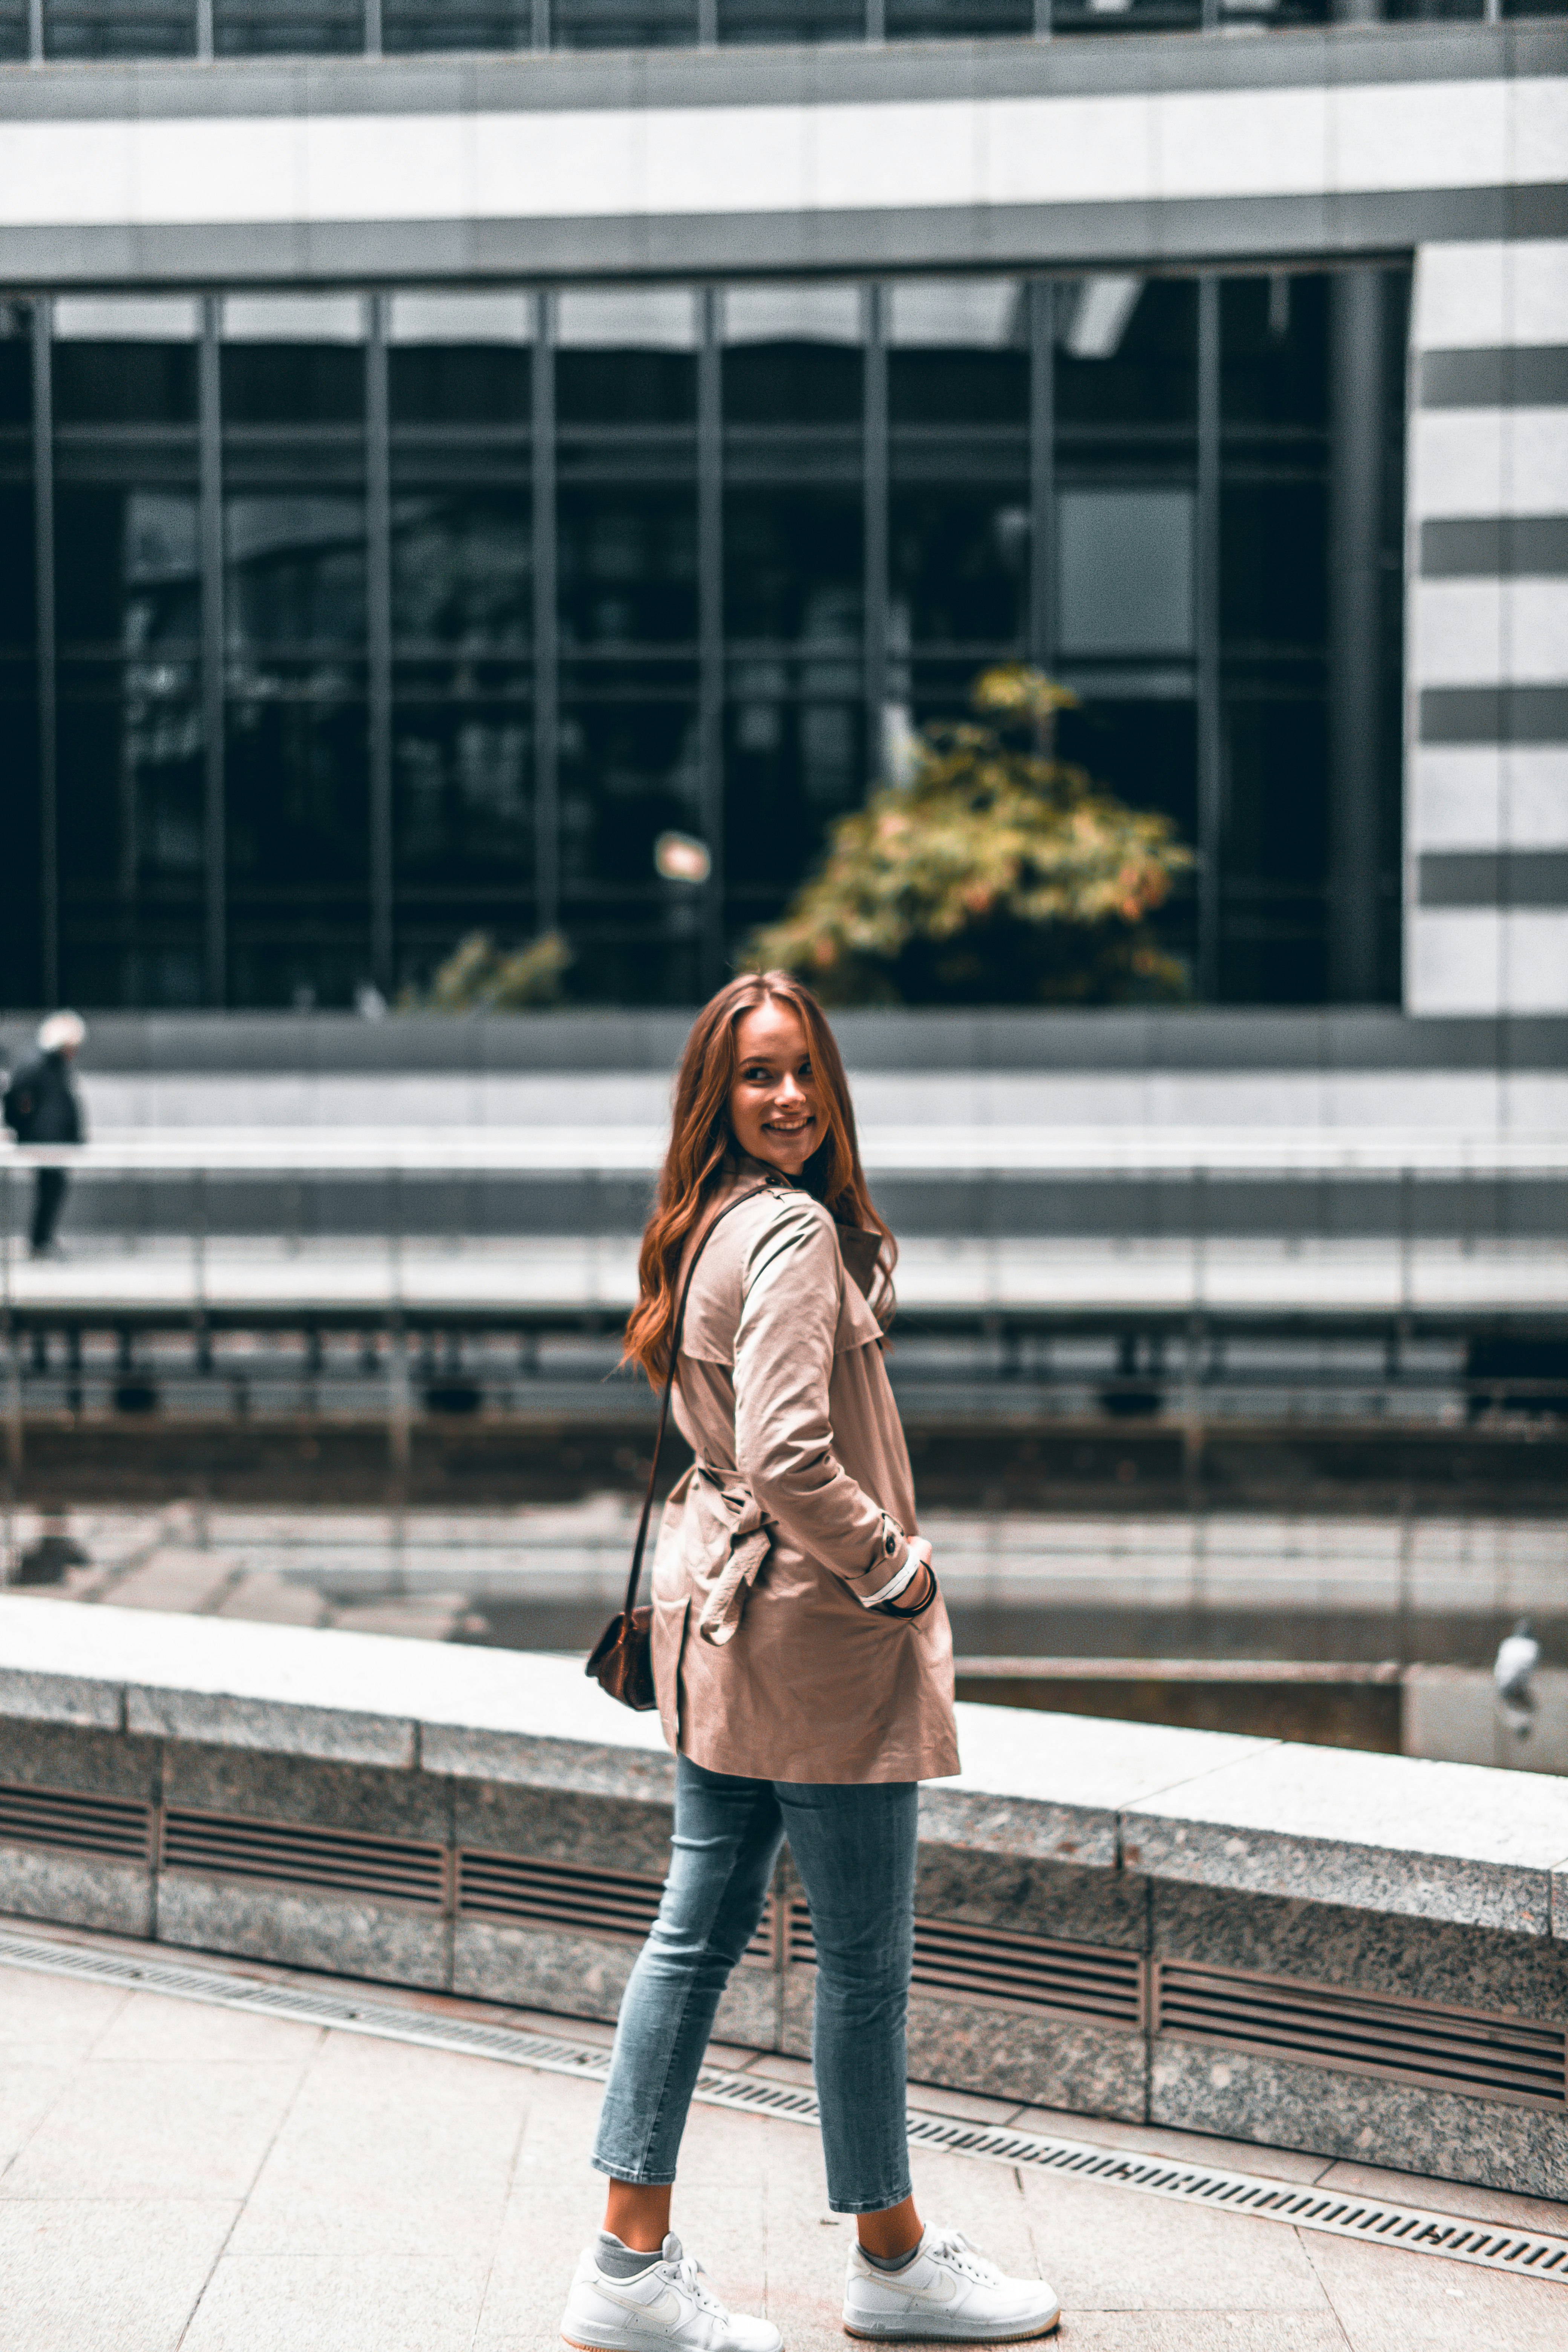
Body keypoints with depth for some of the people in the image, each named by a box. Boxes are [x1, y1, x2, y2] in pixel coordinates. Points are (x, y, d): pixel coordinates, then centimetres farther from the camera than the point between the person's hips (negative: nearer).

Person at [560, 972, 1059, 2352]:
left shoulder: (717, 1230, 11)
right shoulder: (793, 1231, -19)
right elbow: (790, 1459, -27)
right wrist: (897, 1569, -14)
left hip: (723, 1609, 10)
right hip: (816, 1630, -10)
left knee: (702, 1931, 11)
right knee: (864, 1958, 5)